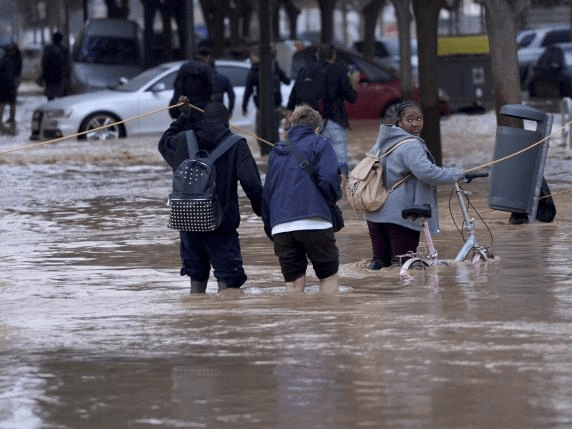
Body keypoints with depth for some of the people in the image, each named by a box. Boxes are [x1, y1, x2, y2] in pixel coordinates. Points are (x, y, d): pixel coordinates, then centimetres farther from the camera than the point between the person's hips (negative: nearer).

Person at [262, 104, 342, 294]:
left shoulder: (277, 152, 21)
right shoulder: (319, 144, 6)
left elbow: (266, 193, 21)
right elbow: (329, 179, -9)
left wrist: (270, 229, 24)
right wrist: (336, 195, 13)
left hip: (281, 227, 4)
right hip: (314, 223, -4)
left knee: (292, 284, 4)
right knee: (329, 276, 9)